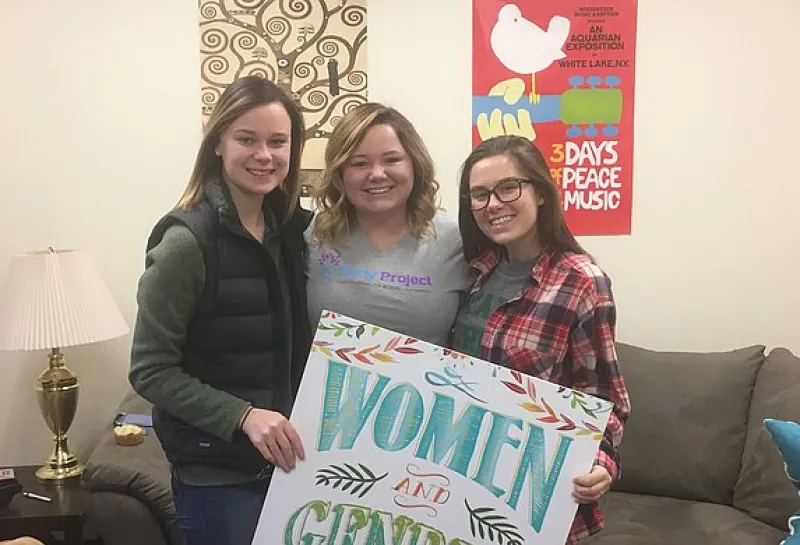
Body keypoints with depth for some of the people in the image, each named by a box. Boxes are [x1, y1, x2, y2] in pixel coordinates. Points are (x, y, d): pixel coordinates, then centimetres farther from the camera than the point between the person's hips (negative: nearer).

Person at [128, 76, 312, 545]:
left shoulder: (290, 228, 2)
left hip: (285, 460, 6)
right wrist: (243, 416, -23)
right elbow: (151, 370, -15)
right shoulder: (187, 240, -17)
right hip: (218, 473, -6)